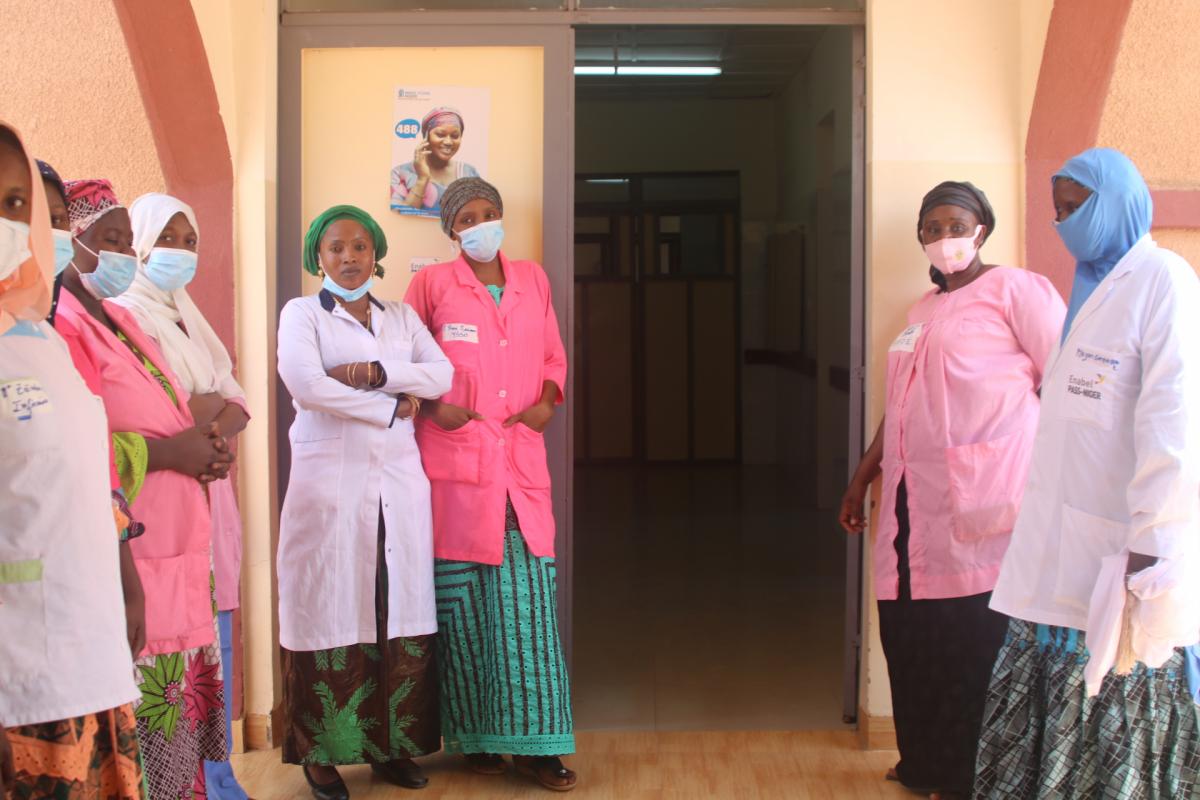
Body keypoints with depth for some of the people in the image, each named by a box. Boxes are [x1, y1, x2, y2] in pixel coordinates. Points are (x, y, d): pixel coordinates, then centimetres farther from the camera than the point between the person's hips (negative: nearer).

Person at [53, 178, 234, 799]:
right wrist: (169, 453, -16)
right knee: (142, 745, -4)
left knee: (184, 719, 13)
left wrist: (201, 445, 8)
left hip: (176, 558, 9)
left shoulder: (117, 318, 17)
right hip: (129, 574, -9)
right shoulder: (61, 326, -13)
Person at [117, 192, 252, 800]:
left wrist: (207, 434, -8)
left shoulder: (190, 320, 20)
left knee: (214, 638, 10)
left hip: (207, 492, 8)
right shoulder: (123, 317, -6)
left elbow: (236, 406, 12)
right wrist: (208, 404, -6)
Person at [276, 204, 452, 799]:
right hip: (330, 481, -3)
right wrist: (393, 406, -8)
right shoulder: (301, 314, 4)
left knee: (400, 613, 4)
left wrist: (378, 372, -14)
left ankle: (391, 745, 15)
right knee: (331, 611, -1)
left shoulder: (401, 317, 16)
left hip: (399, 481, 4)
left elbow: (442, 374, 1)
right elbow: (306, 384, -13)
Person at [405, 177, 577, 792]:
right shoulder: (431, 284, 3)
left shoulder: (532, 280, 14)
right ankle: (472, 736, 15)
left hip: (521, 459, 3)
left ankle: (533, 741, 6)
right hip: (454, 464, -2)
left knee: (528, 603, -1)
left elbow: (553, 356, 21)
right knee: (464, 605, 2)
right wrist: (432, 407, -7)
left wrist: (546, 401, 3)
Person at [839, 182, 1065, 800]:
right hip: (914, 503, 7)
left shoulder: (1013, 290, -2)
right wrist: (862, 477, 26)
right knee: (910, 636, 11)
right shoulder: (923, 310, 21)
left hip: (979, 502, -7)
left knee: (974, 646, -3)